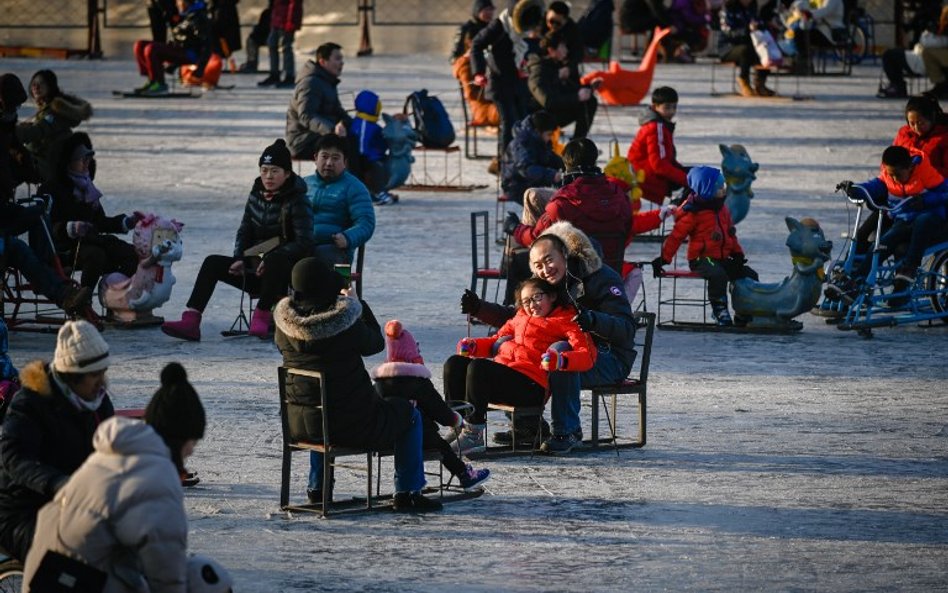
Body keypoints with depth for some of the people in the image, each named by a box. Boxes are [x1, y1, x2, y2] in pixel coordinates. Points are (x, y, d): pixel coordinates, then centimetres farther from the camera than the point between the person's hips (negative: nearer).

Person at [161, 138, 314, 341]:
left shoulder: (296, 201, -10)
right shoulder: (256, 195, 9)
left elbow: (304, 243, -18)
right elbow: (244, 231, 15)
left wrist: (270, 259, -28)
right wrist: (239, 259, -4)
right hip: (255, 266, 7)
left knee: (274, 261, -40)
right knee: (212, 263, -10)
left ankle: (262, 315, -26)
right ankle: (190, 321, -23)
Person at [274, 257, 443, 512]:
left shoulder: (285, 324, -6)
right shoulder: (346, 320, -20)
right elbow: (375, 344, -3)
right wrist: (364, 309, 13)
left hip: (300, 424, 5)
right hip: (352, 426, -5)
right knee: (409, 414, 19)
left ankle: (317, 488, 45)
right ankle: (407, 493, 18)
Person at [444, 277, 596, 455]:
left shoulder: (566, 320, 8)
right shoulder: (520, 317, 31)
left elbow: (588, 356, -6)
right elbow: (497, 340, 38)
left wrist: (561, 360, -27)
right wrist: (472, 345, 17)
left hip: (531, 386, -7)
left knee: (477, 367, -30)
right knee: (454, 364, -12)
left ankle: (473, 435, -28)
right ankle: (457, 427, -16)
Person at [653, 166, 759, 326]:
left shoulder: (722, 209, 14)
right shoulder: (693, 212, -10)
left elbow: (730, 234, 22)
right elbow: (676, 236, -9)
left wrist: (737, 253, 10)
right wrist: (664, 258, -10)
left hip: (722, 258, 8)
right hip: (701, 259, -8)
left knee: (749, 275, -2)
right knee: (718, 275, -37)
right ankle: (719, 310, -23)